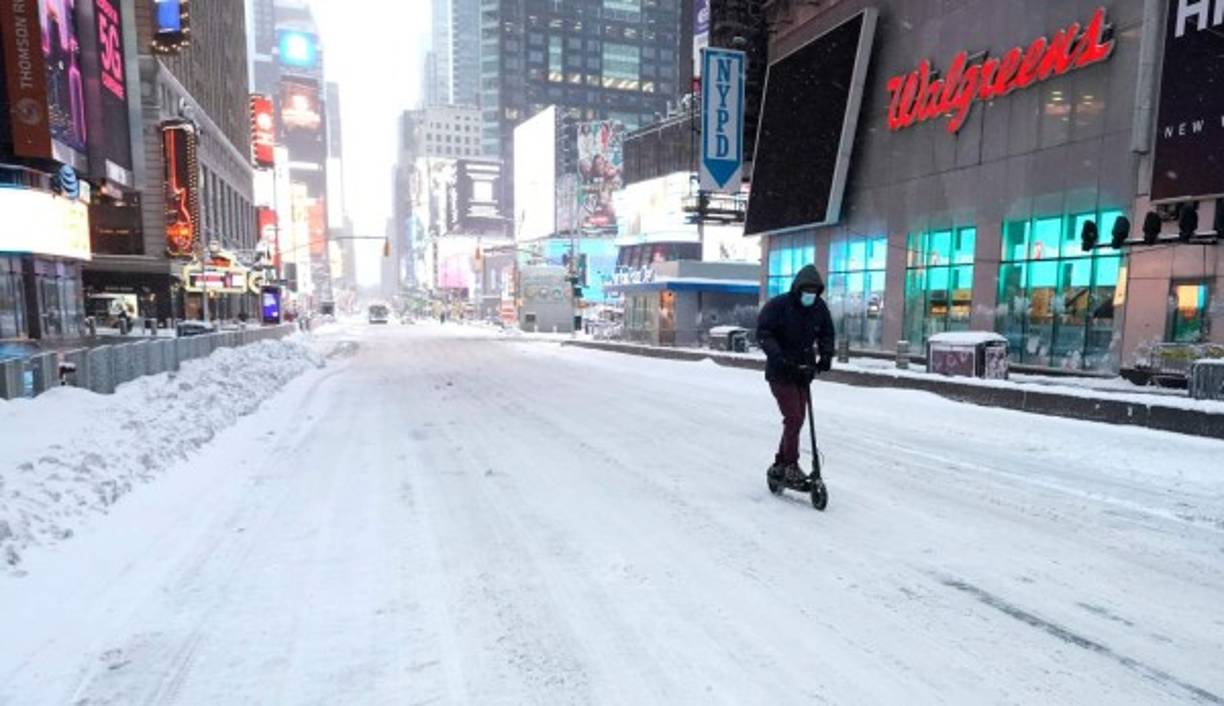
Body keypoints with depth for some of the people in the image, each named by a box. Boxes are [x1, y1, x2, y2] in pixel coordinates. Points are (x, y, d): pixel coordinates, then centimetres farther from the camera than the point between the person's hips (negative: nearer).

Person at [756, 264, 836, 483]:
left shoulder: (820, 308, 3)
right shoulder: (778, 305, -13)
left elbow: (826, 334, 12)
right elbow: (763, 334, -16)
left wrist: (826, 355, -7)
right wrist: (778, 357, -28)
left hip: (804, 373, 6)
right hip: (780, 373, -6)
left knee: (797, 420, 10)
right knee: (793, 418, -12)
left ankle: (779, 465, 23)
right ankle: (791, 465, 1)